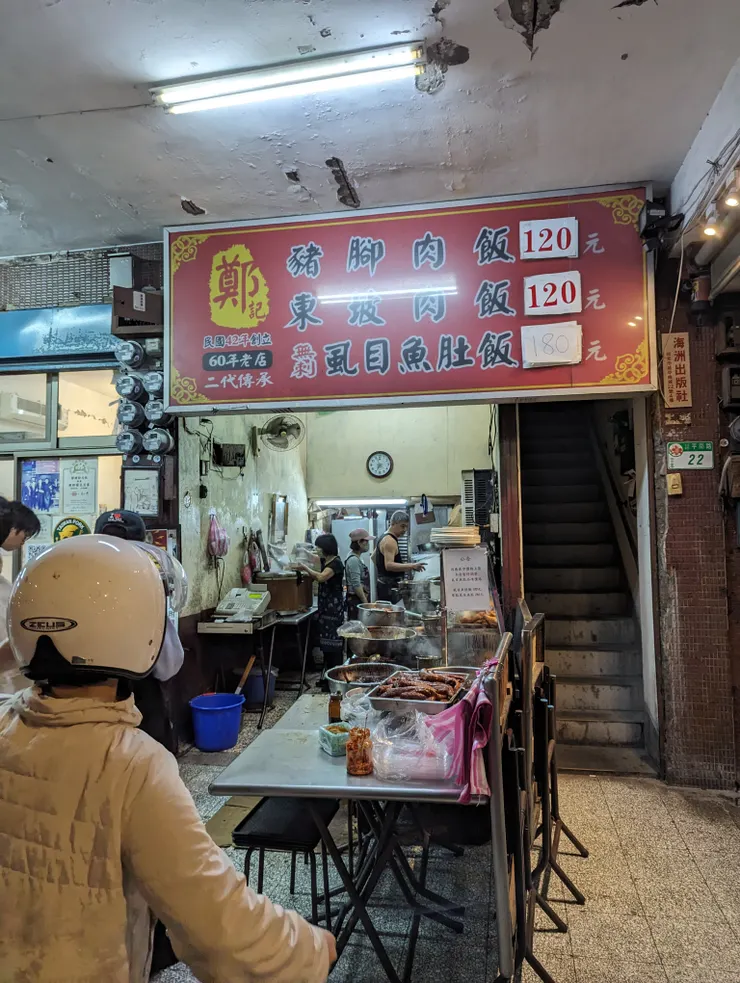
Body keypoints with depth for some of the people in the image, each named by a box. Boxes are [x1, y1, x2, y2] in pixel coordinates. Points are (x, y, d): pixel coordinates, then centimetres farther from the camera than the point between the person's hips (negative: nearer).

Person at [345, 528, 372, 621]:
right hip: (356, 600, -9)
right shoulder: (353, 560, -17)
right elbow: (356, 585, -21)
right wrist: (366, 603, -17)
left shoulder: (357, 558, 12)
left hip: (360, 599, 9)